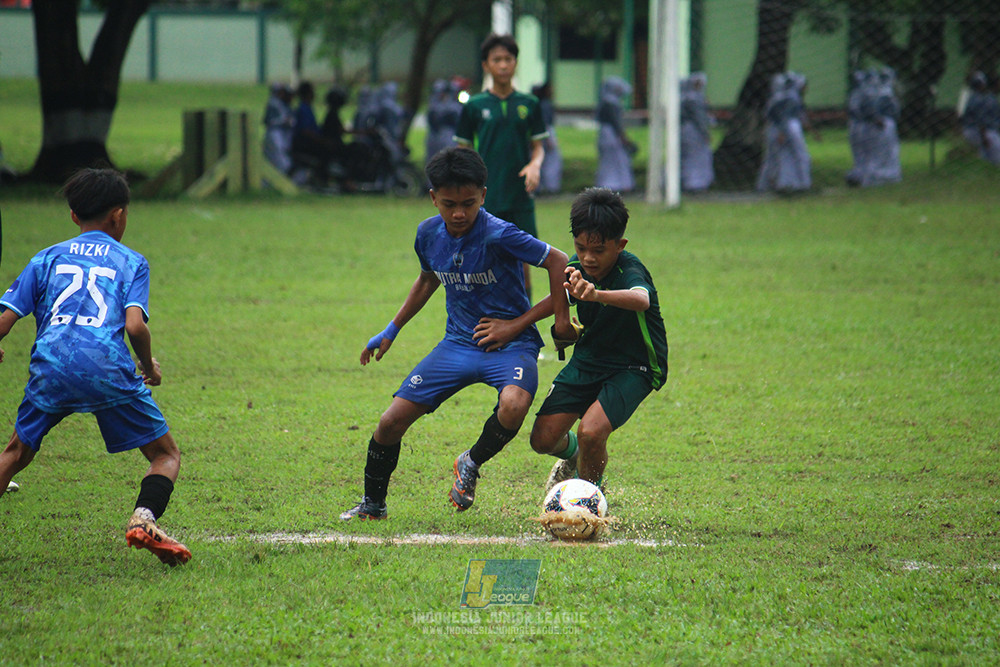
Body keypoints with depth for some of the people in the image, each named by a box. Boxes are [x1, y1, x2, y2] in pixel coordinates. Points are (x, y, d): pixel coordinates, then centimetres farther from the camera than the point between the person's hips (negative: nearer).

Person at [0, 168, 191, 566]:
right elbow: (135, 325, -2)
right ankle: (143, 519, -18)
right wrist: (149, 367, 16)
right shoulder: (131, 261, 15)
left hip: (51, 367, 2)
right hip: (108, 367, -2)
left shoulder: (47, 258, 21)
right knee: (166, 456, 9)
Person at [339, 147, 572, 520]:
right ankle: (372, 504, 20)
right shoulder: (429, 234, -1)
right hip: (459, 342, 5)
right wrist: (392, 330, 26)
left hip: (510, 344, -5)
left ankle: (471, 464, -6)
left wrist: (519, 323, -12)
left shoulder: (498, 235, -21)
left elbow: (558, 262, -15)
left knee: (513, 405, -38)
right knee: (391, 422, -5)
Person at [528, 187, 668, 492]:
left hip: (632, 367, -6)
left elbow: (640, 300, -51)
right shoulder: (576, 268, -5)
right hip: (587, 360, 6)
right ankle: (574, 453, 34)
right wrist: (565, 331, -6)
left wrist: (595, 294, -68)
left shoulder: (628, 270, -25)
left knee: (591, 432, -28)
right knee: (543, 438, -4)